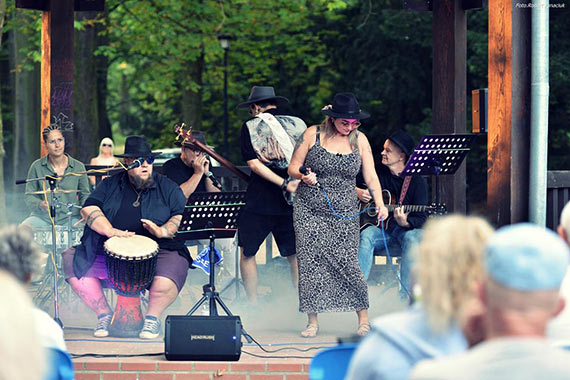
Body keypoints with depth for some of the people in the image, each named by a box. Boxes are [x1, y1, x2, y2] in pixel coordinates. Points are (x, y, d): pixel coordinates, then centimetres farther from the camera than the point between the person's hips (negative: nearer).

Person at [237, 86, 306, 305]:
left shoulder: (251, 127, 0)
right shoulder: (297, 124, 8)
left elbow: (254, 163, -11)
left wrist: (285, 184, -16)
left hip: (260, 200, -3)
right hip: (292, 203, 3)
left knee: (247, 252, 10)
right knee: (295, 254, 10)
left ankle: (253, 305, 6)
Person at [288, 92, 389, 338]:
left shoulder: (359, 140, 5)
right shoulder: (312, 135, -1)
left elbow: (370, 175, 2)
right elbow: (292, 168, 3)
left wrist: (379, 203, -13)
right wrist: (303, 177, -19)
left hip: (344, 212, 0)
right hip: (309, 209, 0)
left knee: (347, 263, -6)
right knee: (310, 262, -3)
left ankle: (363, 320, 3)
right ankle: (313, 322, 4)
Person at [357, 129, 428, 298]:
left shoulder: (417, 181, -6)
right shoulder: (379, 172, 7)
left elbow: (421, 219, -10)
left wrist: (404, 222, -32)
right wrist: (358, 192, -6)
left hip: (408, 229, -3)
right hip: (381, 227, 3)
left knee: (411, 239, -37)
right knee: (366, 235, -30)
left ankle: (405, 293, -43)